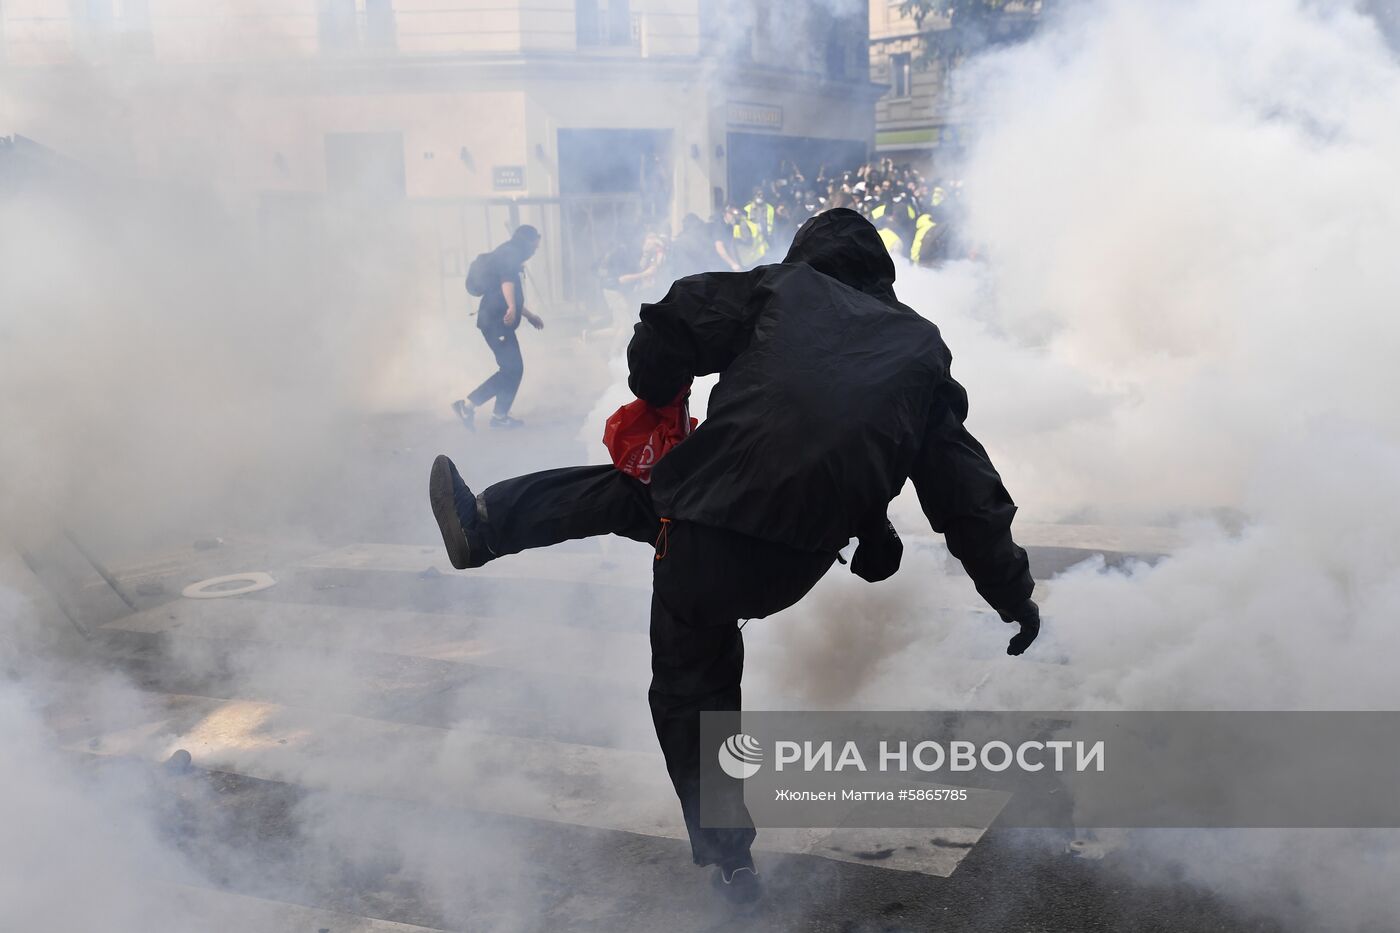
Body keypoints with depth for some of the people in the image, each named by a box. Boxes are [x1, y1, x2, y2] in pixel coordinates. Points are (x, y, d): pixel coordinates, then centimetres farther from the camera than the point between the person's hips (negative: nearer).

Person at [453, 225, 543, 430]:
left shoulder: (508, 256, 26)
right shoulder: (509, 252, -4)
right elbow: (506, 279, -25)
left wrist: (530, 315, 43)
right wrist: (512, 308, -39)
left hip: (497, 321, 10)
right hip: (496, 320, -10)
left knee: (513, 368, 12)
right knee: (512, 368, -11)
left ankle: (500, 415, 16)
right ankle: (468, 404, -10)